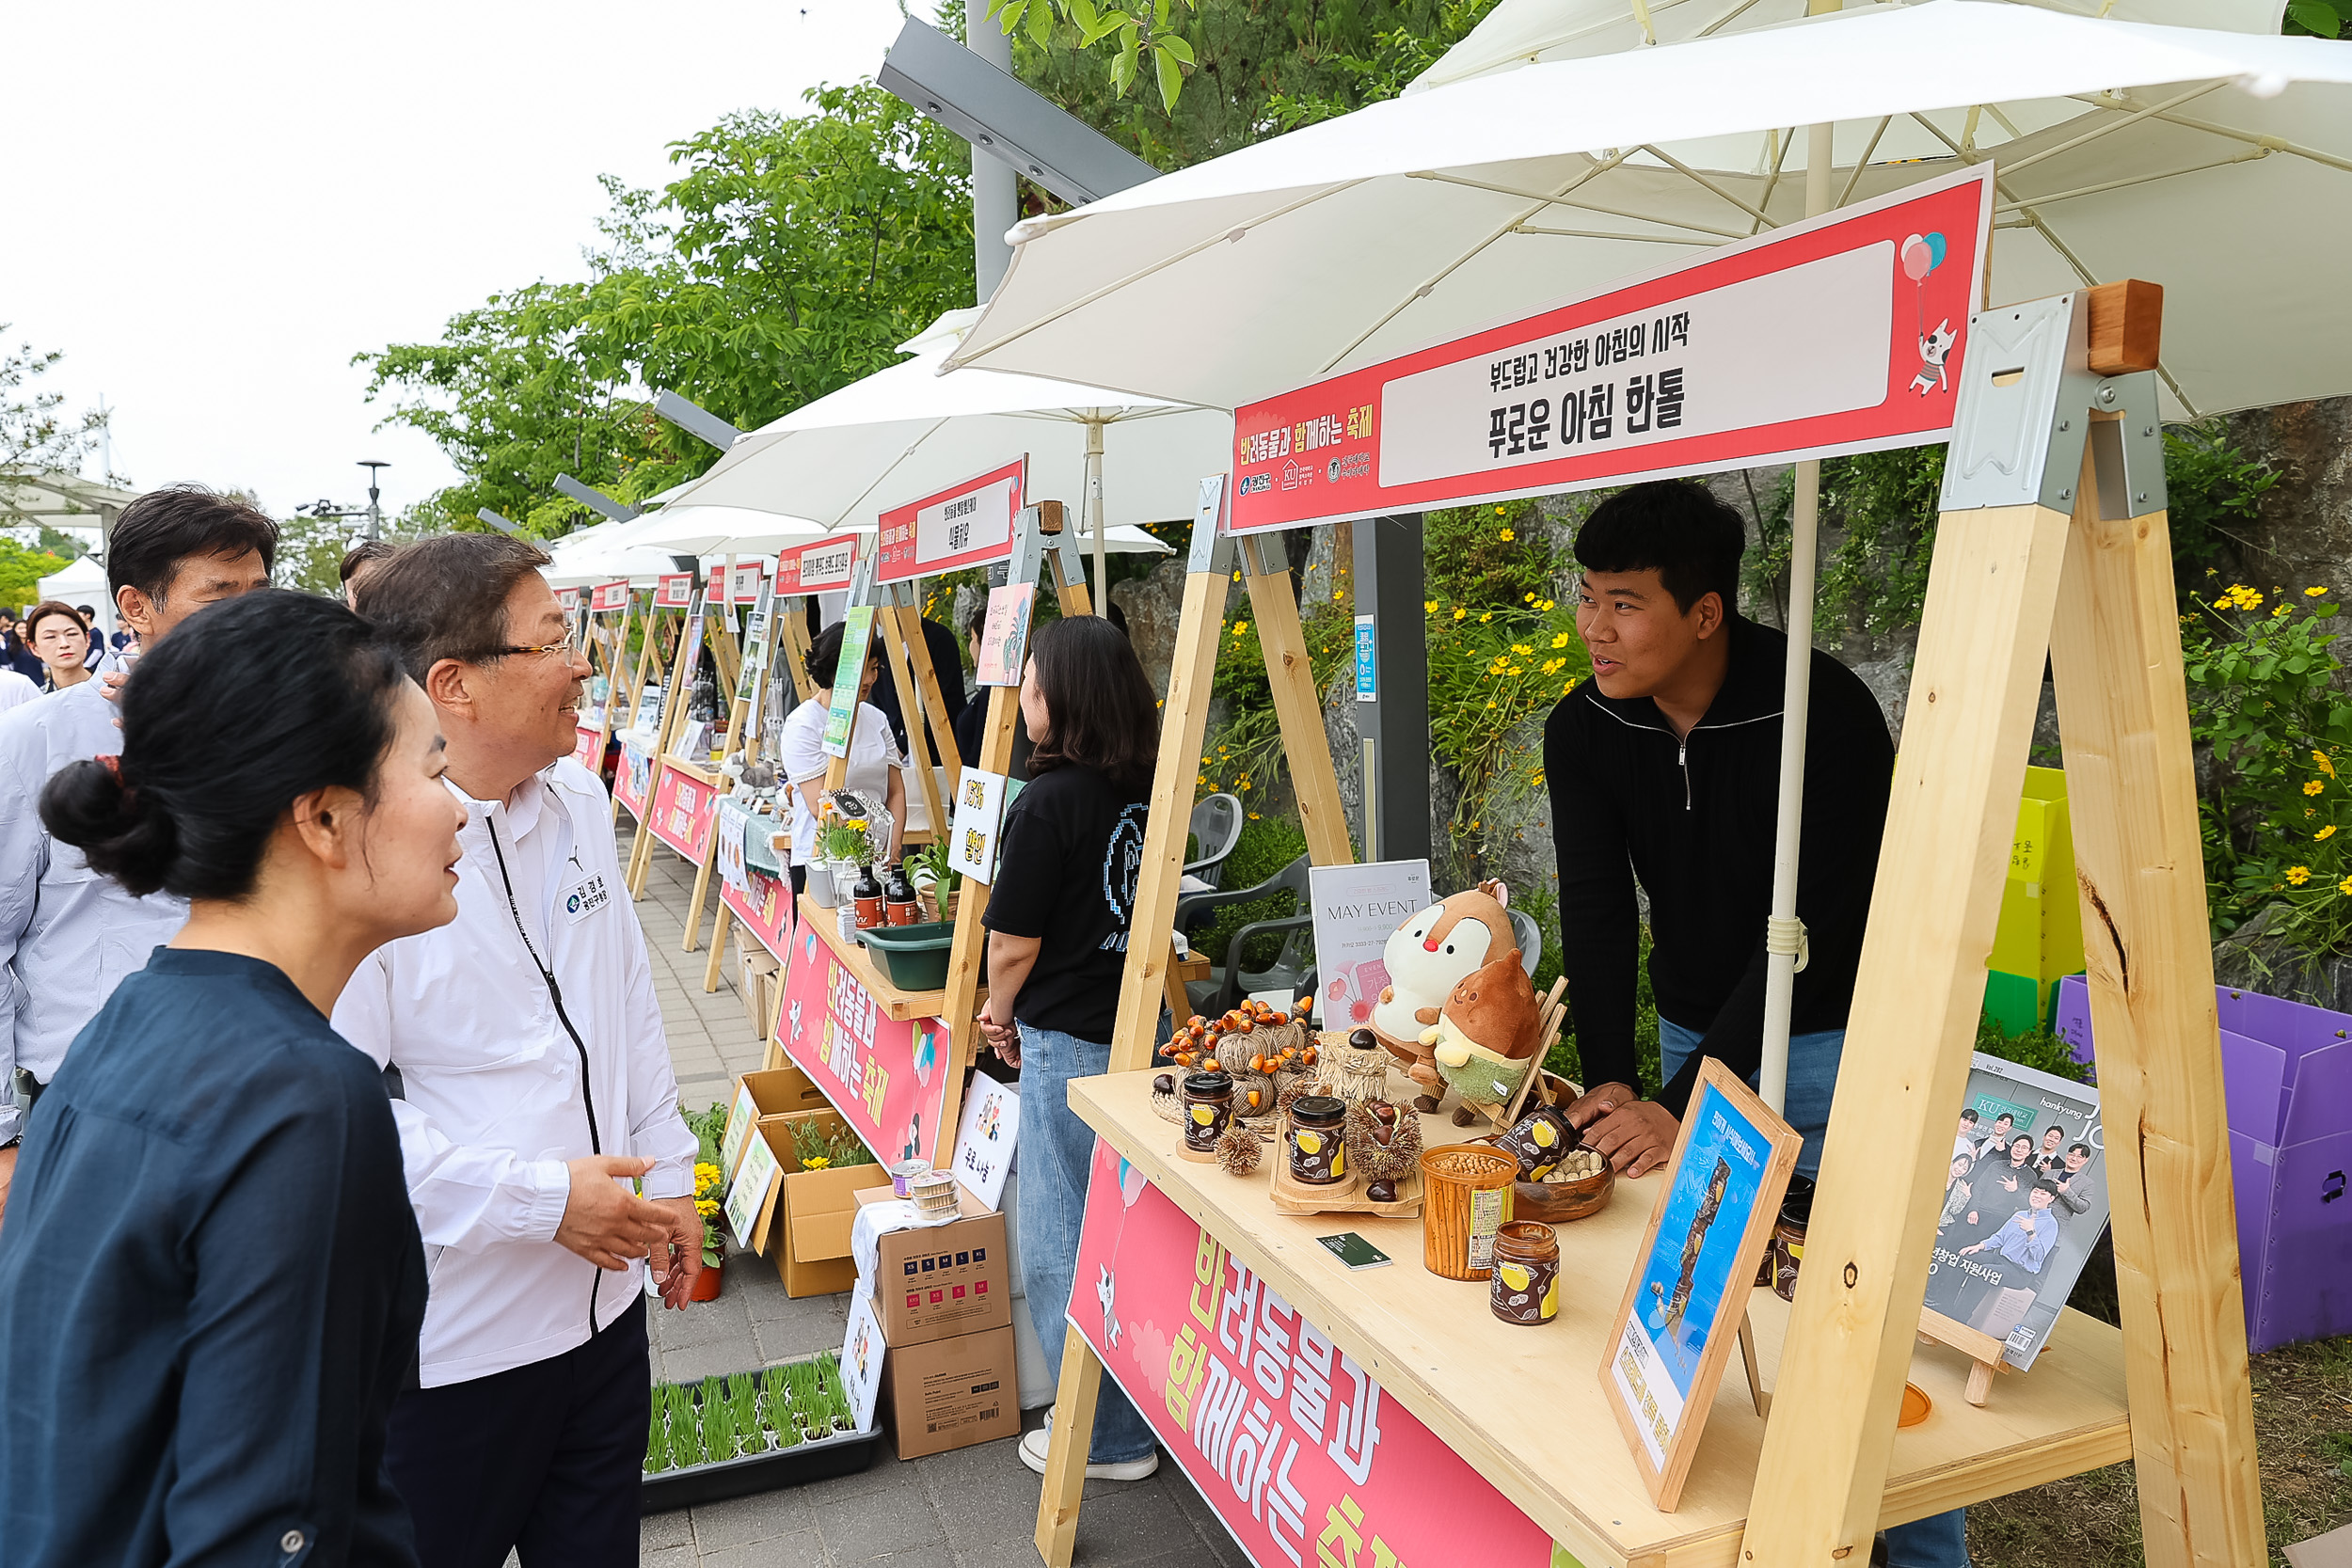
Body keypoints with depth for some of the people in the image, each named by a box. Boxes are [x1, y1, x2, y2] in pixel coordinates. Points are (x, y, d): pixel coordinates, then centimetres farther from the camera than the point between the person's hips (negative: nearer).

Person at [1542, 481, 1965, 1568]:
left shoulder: (1827, 712, -24)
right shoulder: (1585, 731, -8)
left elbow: (1809, 932, -26)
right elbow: (1596, 914, -11)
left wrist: (1682, 1107, -29)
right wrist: (1609, 1085, -24)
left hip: (1836, 1039, -4)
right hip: (1695, 1031, 5)